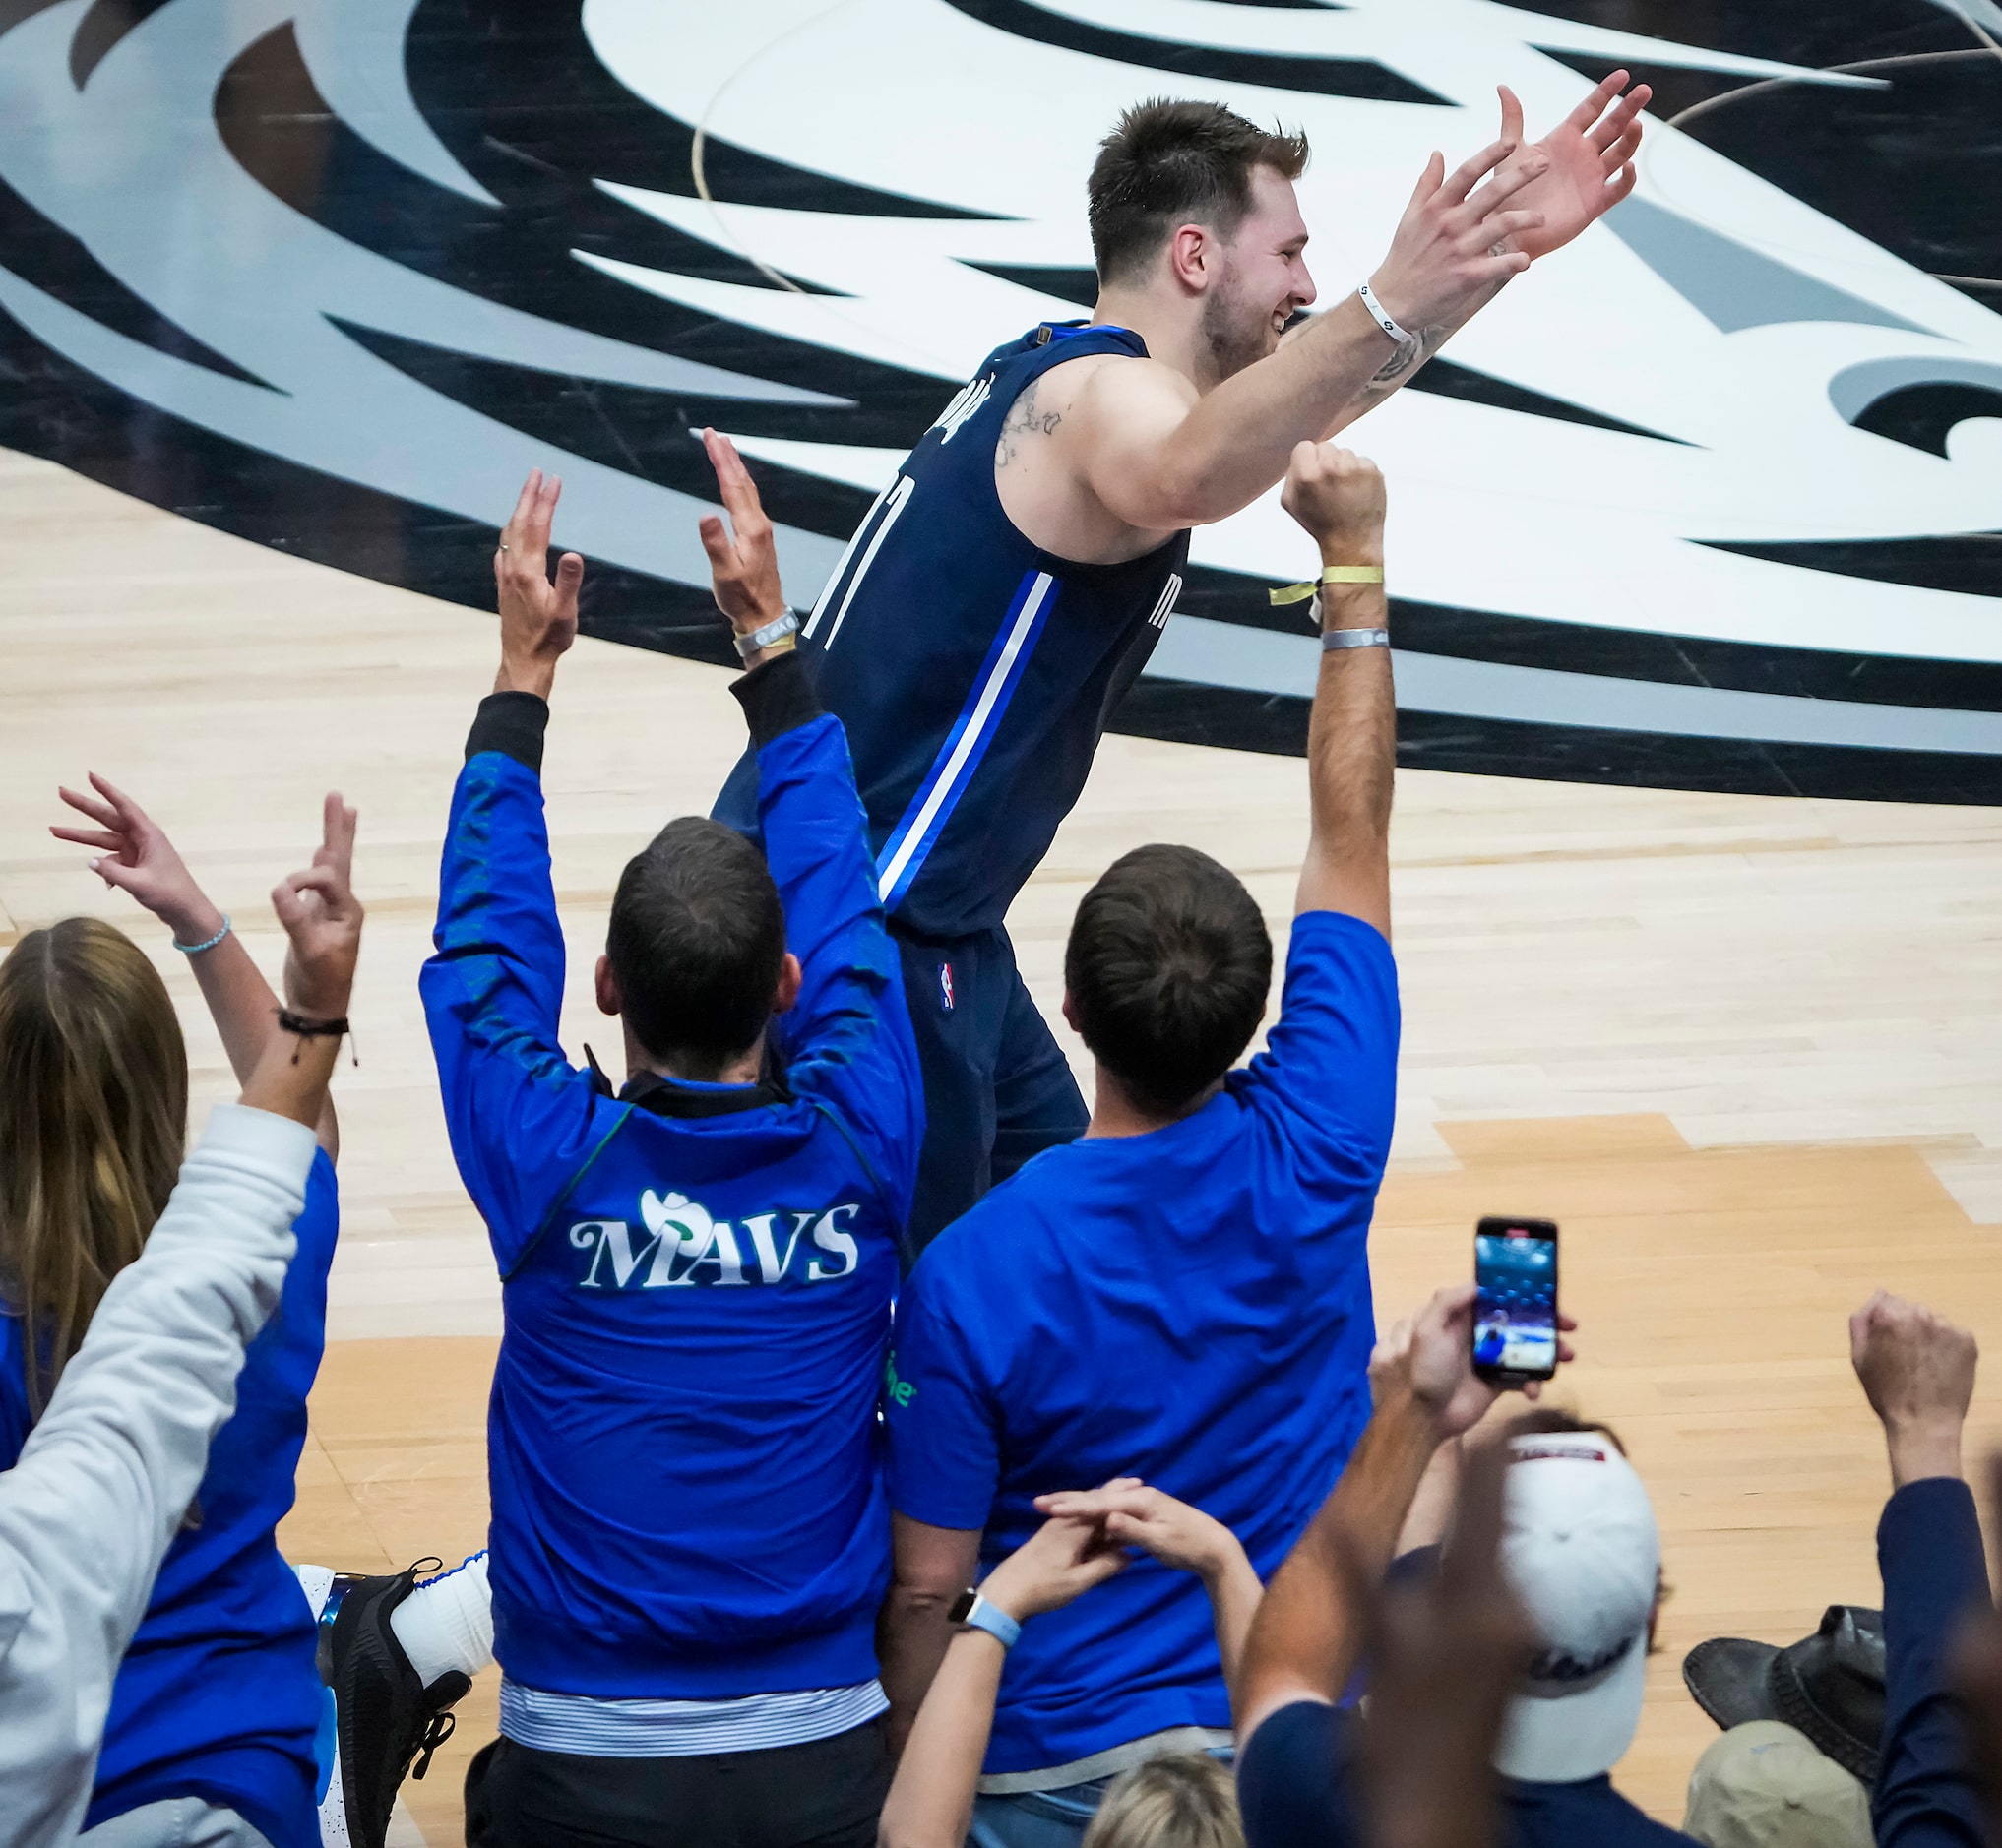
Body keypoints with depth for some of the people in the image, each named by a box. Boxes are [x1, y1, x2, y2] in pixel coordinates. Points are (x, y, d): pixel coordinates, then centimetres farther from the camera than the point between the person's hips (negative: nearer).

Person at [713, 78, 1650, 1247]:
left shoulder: (1064, 374, 13)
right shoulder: (1105, 394, -18)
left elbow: (1279, 416, 26)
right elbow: (1185, 480, -44)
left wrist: (1503, 245, 19)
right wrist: (1384, 310, -57)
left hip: (918, 914, 11)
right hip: (856, 927, -11)